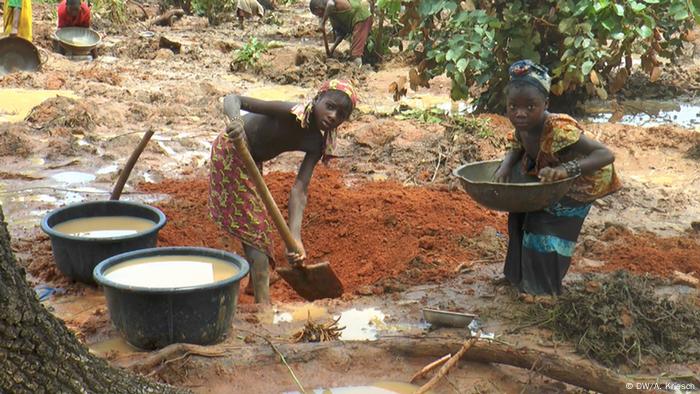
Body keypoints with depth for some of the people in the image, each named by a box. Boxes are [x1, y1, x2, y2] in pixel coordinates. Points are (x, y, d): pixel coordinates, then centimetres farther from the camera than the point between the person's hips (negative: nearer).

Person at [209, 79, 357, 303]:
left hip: (252, 162, 8)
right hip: (230, 153, -8)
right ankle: (263, 302, -10)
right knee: (254, 226, -10)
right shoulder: (291, 114, -34)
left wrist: (295, 236, -36)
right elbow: (233, 99, -38)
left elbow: (300, 190, -23)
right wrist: (235, 121, -62)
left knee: (251, 224, 26)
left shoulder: (316, 143, -14)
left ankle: (255, 283, 49)